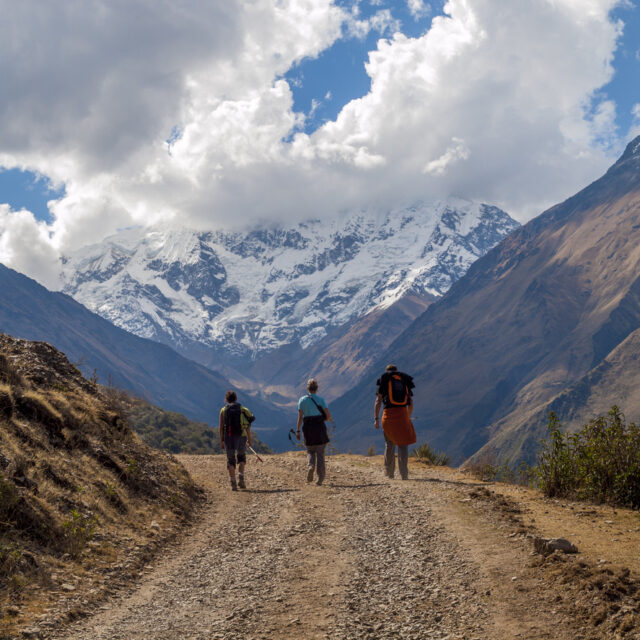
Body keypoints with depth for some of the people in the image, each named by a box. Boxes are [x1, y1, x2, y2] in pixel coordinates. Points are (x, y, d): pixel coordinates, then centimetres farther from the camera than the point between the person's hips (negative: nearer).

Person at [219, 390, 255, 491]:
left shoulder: (223, 410, 3)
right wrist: (249, 439, 6)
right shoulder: (242, 409, 4)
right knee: (241, 457, 19)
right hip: (241, 436, 0)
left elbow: (221, 427, 0)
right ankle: (241, 478, 2)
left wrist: (221, 441, 6)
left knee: (231, 460, 6)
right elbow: (247, 426, 0)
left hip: (229, 437, 0)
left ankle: (233, 482, -4)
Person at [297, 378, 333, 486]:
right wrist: (331, 419, 16)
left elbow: (300, 417, -6)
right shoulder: (320, 399, -2)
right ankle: (320, 478, 3)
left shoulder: (302, 400, -1)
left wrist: (298, 430, 0)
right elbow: (328, 415, -6)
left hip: (308, 428, 1)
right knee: (320, 453, 7)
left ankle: (310, 466, -14)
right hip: (320, 427, 0)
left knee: (310, 451, 17)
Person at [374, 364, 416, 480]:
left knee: (389, 444, 17)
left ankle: (389, 472, 22)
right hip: (402, 414, 0)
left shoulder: (383, 382, 12)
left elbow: (378, 402, 2)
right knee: (403, 445, 4)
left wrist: (376, 419, -1)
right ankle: (404, 474, -10)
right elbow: (411, 404, 18)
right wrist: (408, 418, 29)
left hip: (388, 414, 0)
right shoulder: (405, 382, 18)